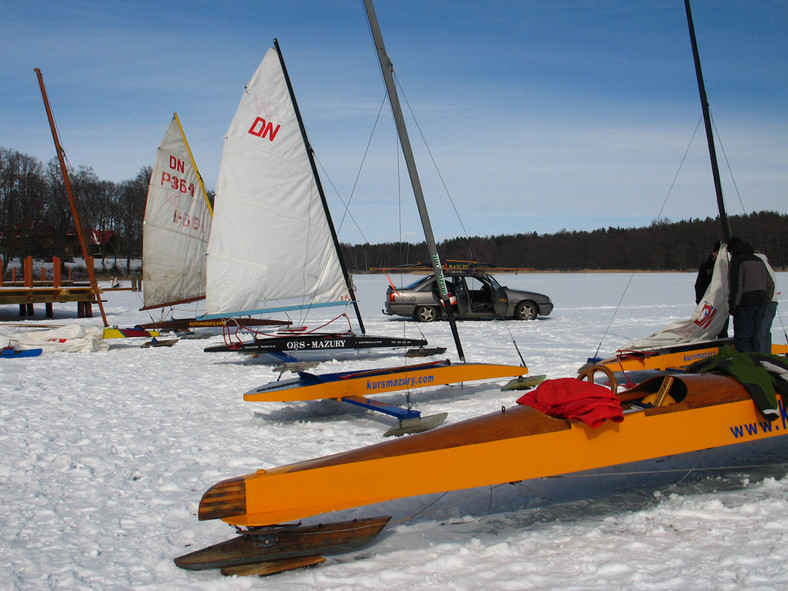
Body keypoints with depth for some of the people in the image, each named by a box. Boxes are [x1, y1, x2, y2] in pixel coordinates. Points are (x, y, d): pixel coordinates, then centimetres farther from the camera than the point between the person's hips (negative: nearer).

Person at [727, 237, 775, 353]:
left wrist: (732, 306, -10)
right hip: (761, 303, 8)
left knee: (742, 339, -5)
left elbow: (736, 286, -14)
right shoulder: (759, 260, 19)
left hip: (745, 304, -7)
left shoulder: (736, 260, -5)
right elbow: (770, 284, 19)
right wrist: (766, 302, 21)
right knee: (754, 337, 13)